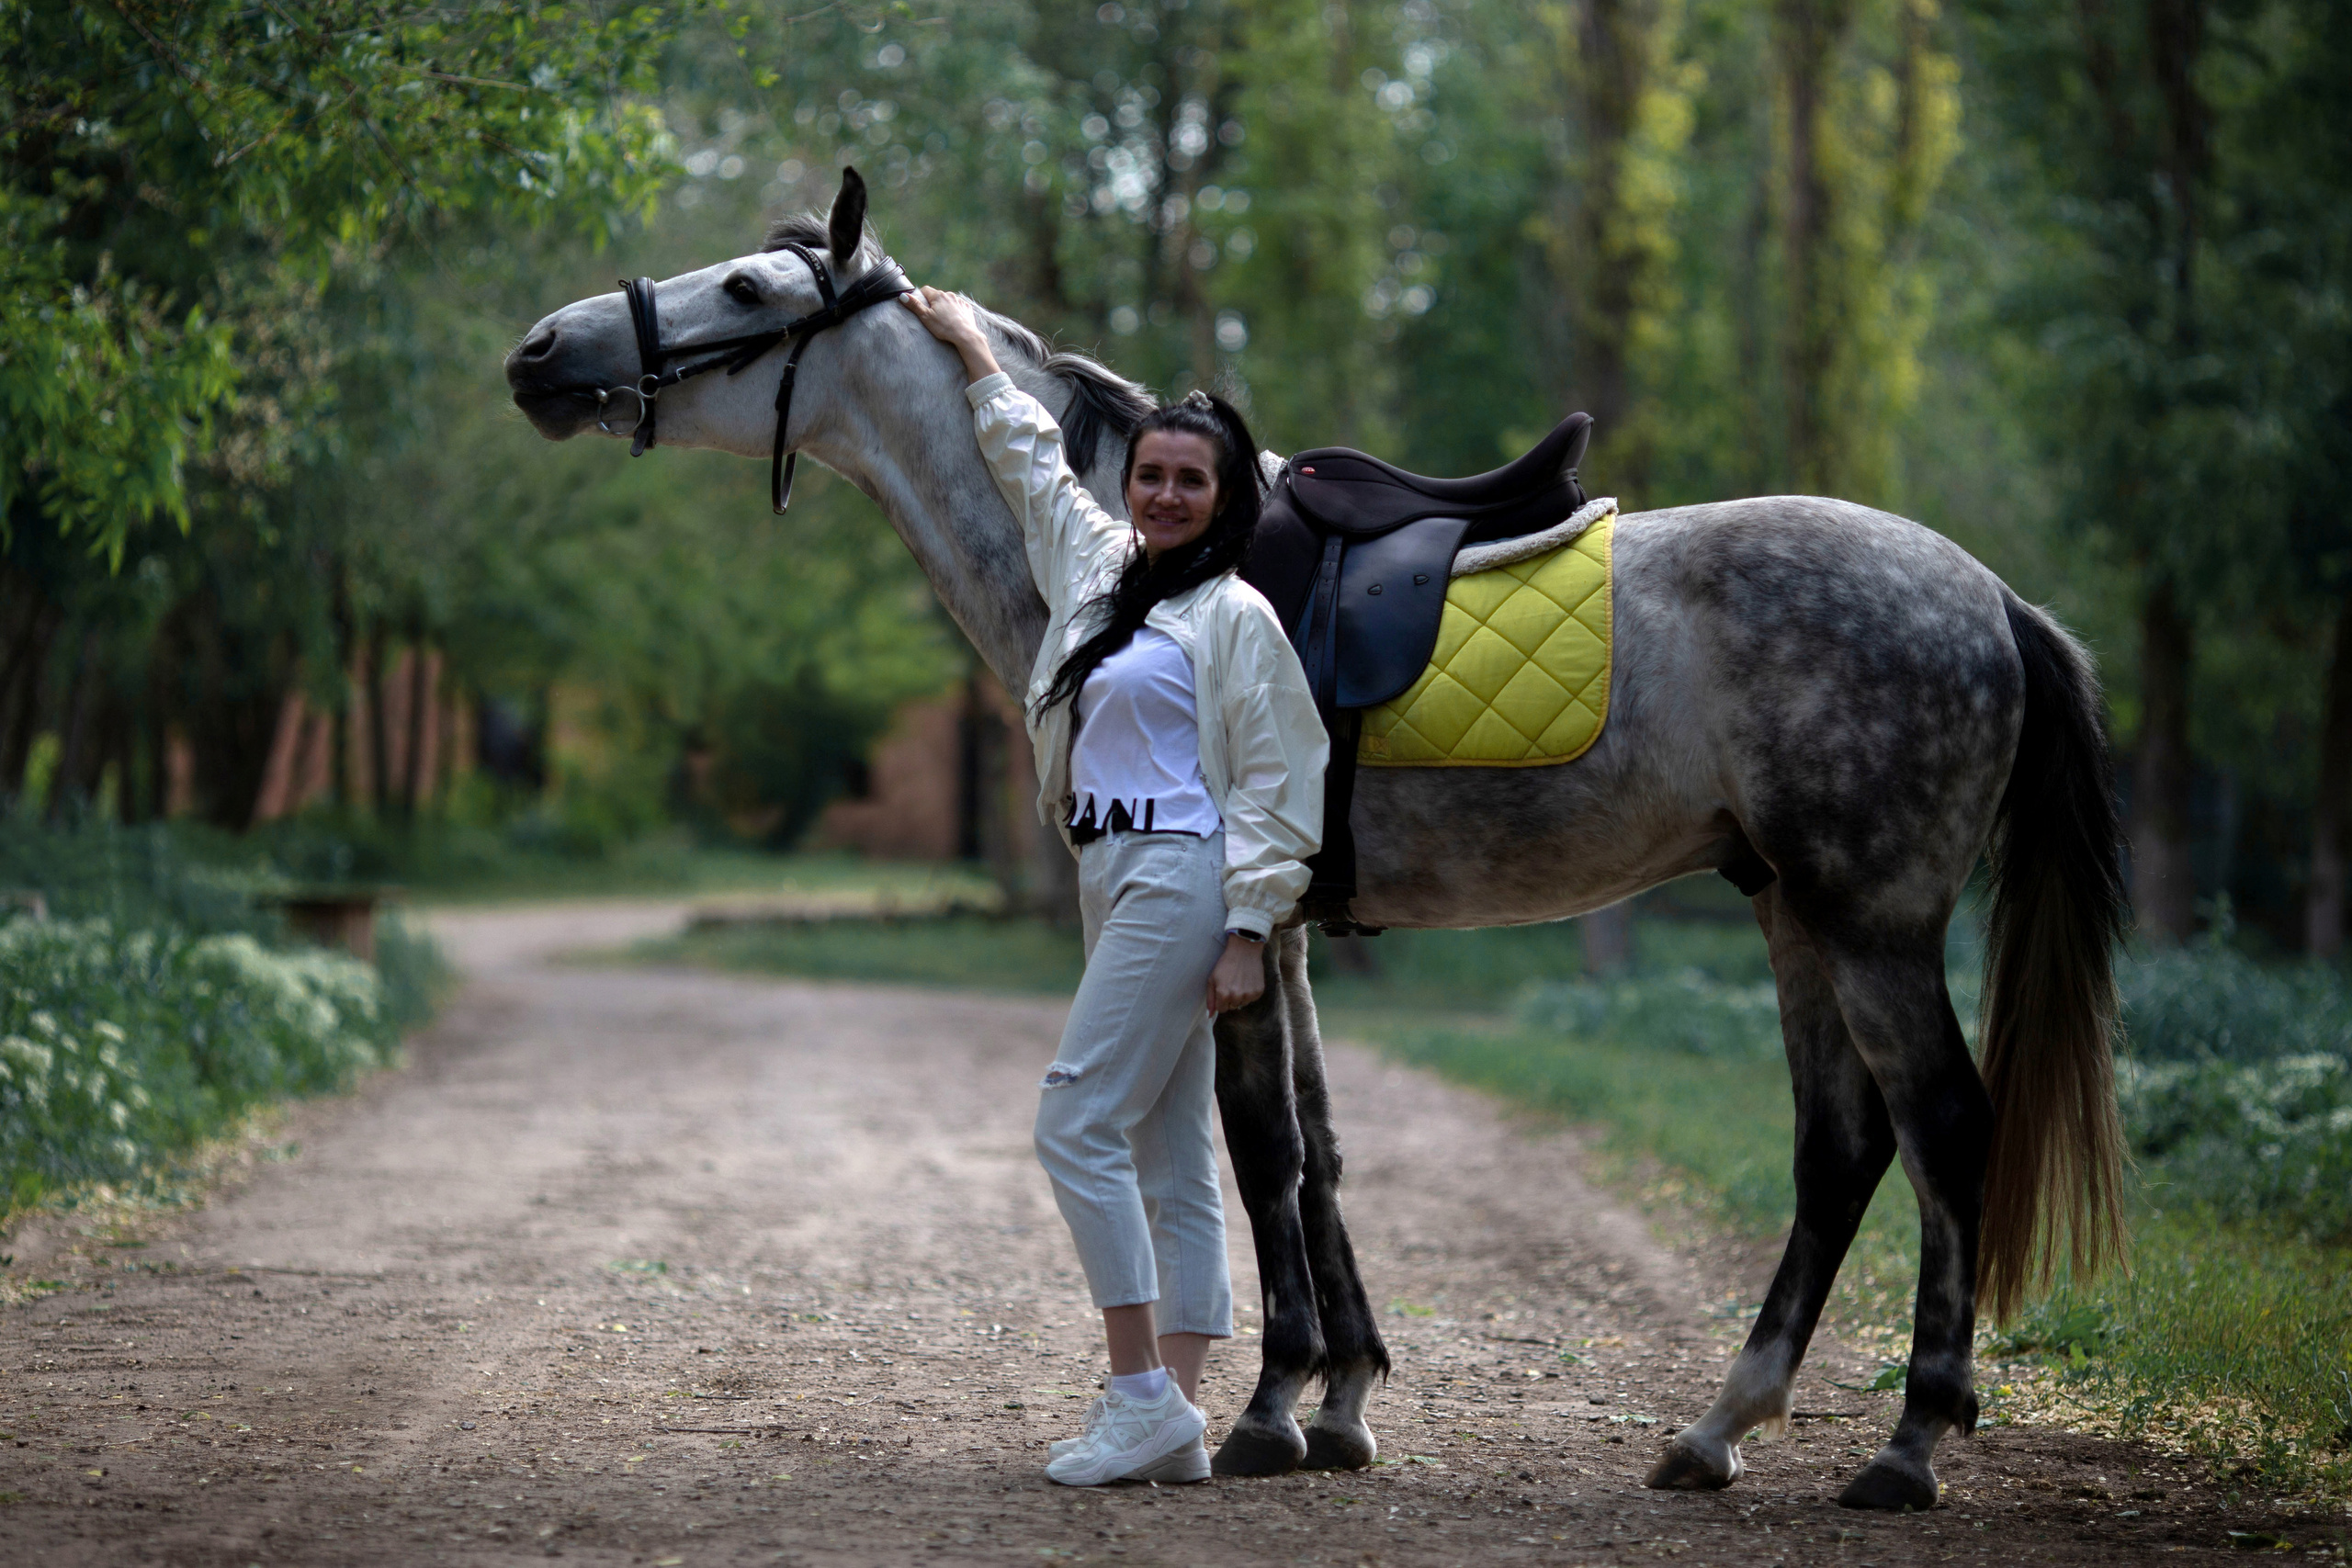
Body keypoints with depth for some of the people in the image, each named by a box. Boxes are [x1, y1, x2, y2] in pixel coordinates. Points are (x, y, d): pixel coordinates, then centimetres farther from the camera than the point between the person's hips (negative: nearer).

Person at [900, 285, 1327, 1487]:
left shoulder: (1238, 617, -6)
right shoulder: (1103, 571, 15)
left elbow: (1272, 785, -9)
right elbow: (1035, 465, 32)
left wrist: (1249, 931, -15)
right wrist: (973, 353, 39)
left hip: (1178, 880, -8)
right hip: (1113, 880, 8)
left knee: (1077, 1123, -15)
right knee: (1170, 1157, 6)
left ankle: (1142, 1394, -13)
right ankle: (1176, 1419, 5)